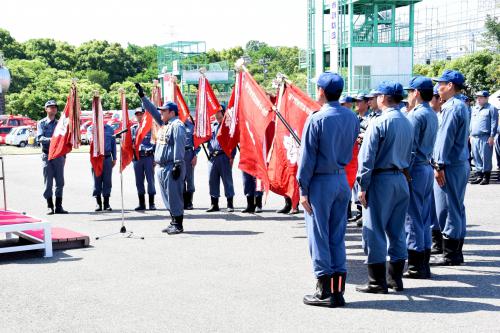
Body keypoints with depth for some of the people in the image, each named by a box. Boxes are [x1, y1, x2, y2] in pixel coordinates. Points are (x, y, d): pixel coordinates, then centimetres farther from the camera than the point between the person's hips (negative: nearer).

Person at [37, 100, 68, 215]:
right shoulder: (41, 123, 4)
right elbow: (39, 138, -10)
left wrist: (64, 156, 12)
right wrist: (51, 140, -27)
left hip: (59, 155, 3)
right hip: (47, 155, -3)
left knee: (60, 182, 3)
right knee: (48, 182, -2)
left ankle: (59, 206, 9)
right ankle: (50, 206, 4)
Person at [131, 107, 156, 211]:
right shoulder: (133, 128, 12)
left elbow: (155, 142, 1)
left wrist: (155, 158, -4)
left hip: (148, 157, -4)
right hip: (137, 158, 4)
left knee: (150, 180, -3)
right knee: (139, 181, 7)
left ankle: (152, 204, 2)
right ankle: (142, 204, 14)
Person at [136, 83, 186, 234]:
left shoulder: (177, 125, -12)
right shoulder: (164, 123, 17)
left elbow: (179, 147, -19)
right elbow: (152, 111, 25)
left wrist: (177, 165, -23)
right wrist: (142, 96, 23)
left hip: (172, 167, -10)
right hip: (161, 166, 10)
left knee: (174, 195, -7)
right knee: (167, 196, 13)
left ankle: (178, 225, -2)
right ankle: (174, 221, 20)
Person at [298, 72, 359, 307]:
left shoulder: (316, 119, -14)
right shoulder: (352, 118, 5)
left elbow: (307, 157, -12)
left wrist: (303, 189, -8)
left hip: (320, 182, -6)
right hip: (342, 180, 6)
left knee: (319, 235, 2)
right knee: (338, 235, 11)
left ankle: (325, 291, 4)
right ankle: (338, 290, 15)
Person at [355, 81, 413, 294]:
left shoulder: (379, 122, -13)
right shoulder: (407, 123, 10)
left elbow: (367, 157, -14)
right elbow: (408, 155, 16)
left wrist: (362, 186, -11)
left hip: (381, 180, -7)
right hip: (401, 179, 7)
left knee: (374, 230, -1)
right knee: (397, 230, 13)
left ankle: (377, 282, 2)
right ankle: (396, 278, 19)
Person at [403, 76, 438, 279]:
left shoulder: (416, 115, -14)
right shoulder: (432, 114, 14)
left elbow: (410, 148, -18)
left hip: (416, 169, -9)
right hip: (428, 167, 9)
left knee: (413, 218, -4)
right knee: (424, 218, 13)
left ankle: (415, 266, 0)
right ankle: (424, 265, 18)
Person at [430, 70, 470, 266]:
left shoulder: (452, 108, -15)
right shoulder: (461, 106, 16)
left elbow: (446, 139, -19)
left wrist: (439, 165, -19)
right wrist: (440, 163, 21)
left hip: (450, 166, -10)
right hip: (461, 163, 10)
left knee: (447, 208, -4)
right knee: (457, 208, 13)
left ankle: (450, 254, 1)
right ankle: (456, 252, 21)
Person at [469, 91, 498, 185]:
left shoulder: (491, 108, -2)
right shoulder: (474, 109, 19)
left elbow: (494, 123, -7)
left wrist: (492, 136, -13)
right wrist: (471, 135, 17)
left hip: (485, 138, -7)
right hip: (474, 138, 7)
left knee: (486, 158, -5)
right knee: (476, 158, 7)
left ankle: (486, 177, 0)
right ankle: (479, 176, 14)